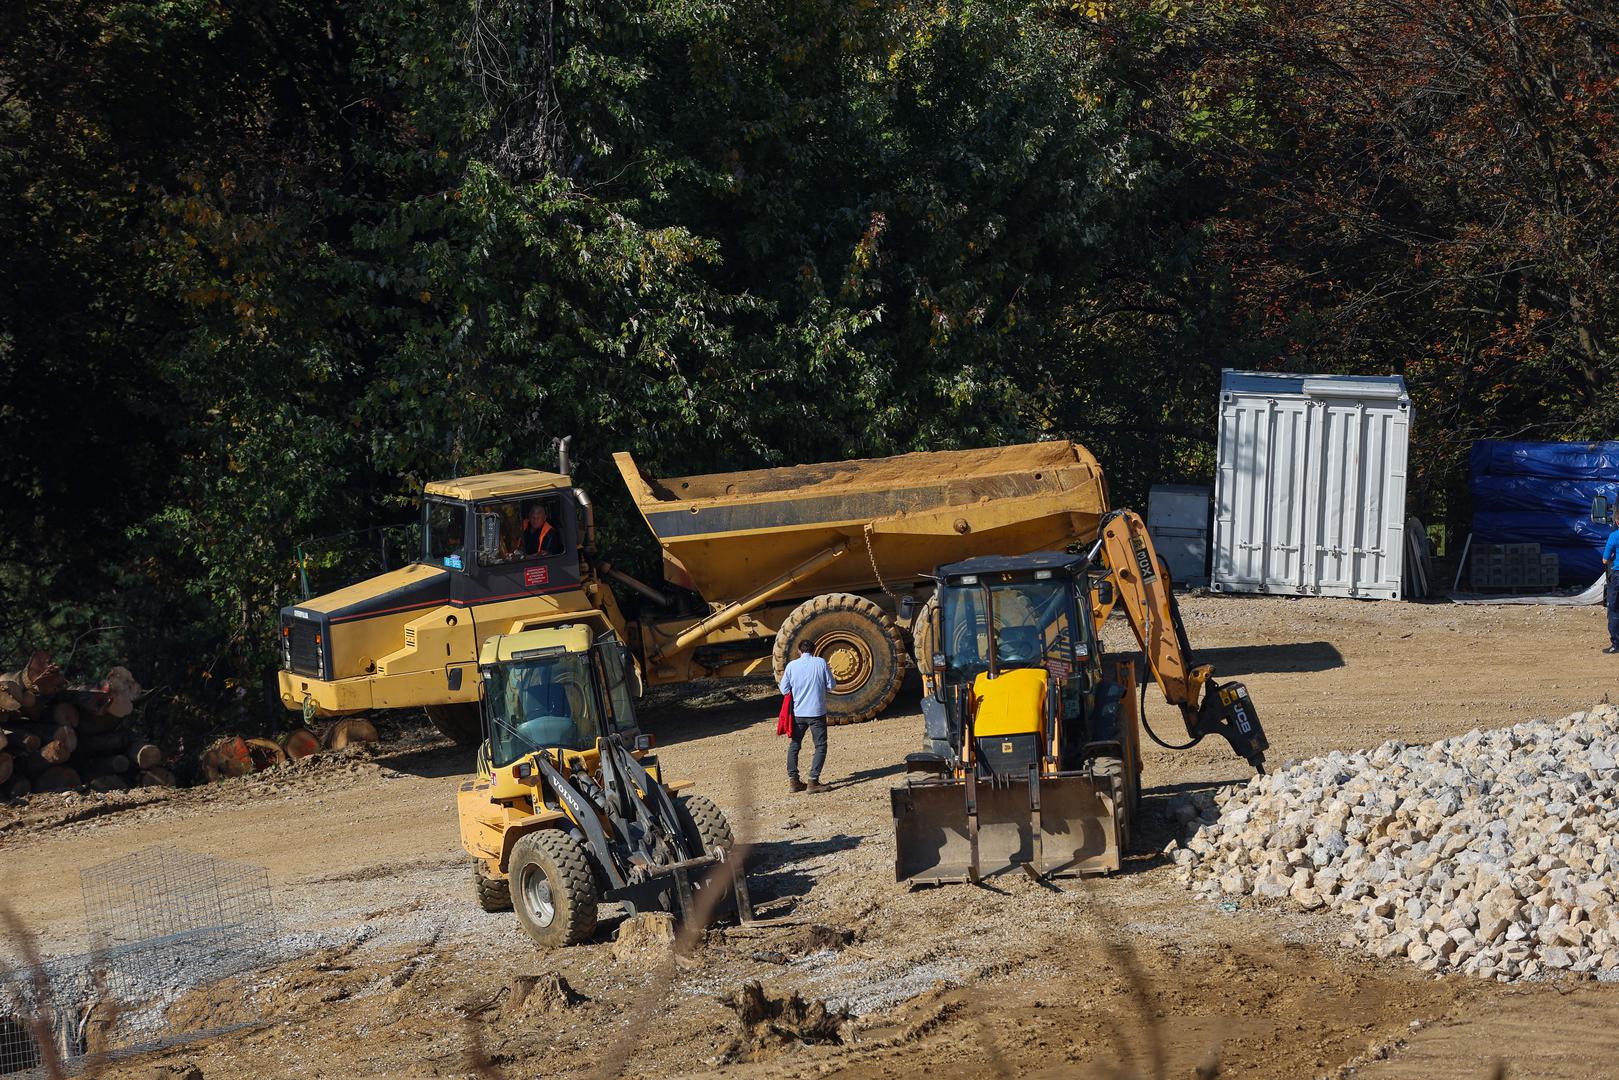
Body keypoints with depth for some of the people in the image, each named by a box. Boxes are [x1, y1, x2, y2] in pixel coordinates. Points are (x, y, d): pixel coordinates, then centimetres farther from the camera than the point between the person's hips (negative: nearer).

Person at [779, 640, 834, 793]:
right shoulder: (820, 663, -6)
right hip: (817, 712, -2)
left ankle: (793, 780, 14)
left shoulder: (791, 666, -3)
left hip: (798, 713, 2)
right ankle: (813, 781, -4)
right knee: (820, 746, 5)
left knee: (794, 745, 16)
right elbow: (830, 685, -2)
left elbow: (784, 690, 1)